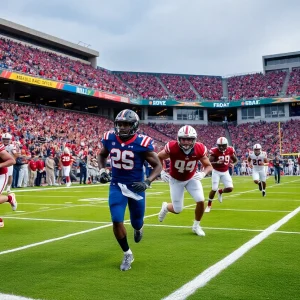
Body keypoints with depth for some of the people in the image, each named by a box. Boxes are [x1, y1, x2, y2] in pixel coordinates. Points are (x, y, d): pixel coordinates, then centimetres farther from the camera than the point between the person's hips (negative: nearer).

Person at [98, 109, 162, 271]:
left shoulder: (142, 143, -20)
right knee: (117, 221, -9)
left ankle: (138, 227, 54)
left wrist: (147, 182, -26)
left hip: (135, 186, -2)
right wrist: (102, 170, -4)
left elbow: (158, 165, -11)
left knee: (136, 222, 12)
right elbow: (102, 155, 14)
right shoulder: (109, 139, -8)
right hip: (116, 186, 2)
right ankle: (127, 254, 14)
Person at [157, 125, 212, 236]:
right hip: (176, 180, -2)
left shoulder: (199, 149, -24)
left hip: (192, 178, 2)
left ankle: (196, 226, 16)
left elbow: (209, 166, -11)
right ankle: (166, 207, 38)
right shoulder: (172, 147, -30)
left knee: (201, 201, -11)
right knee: (177, 210, 0)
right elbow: (158, 158, -11)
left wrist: (203, 173, -32)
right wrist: (161, 172, -23)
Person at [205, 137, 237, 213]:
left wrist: (232, 163, -14)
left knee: (230, 188, -9)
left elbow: (235, 160, 8)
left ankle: (220, 191, 26)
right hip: (216, 172, -3)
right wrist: (217, 162, -37)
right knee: (214, 189, -8)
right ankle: (209, 205, 13)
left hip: (225, 172, 3)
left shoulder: (230, 150, -8)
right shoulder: (214, 151, -19)